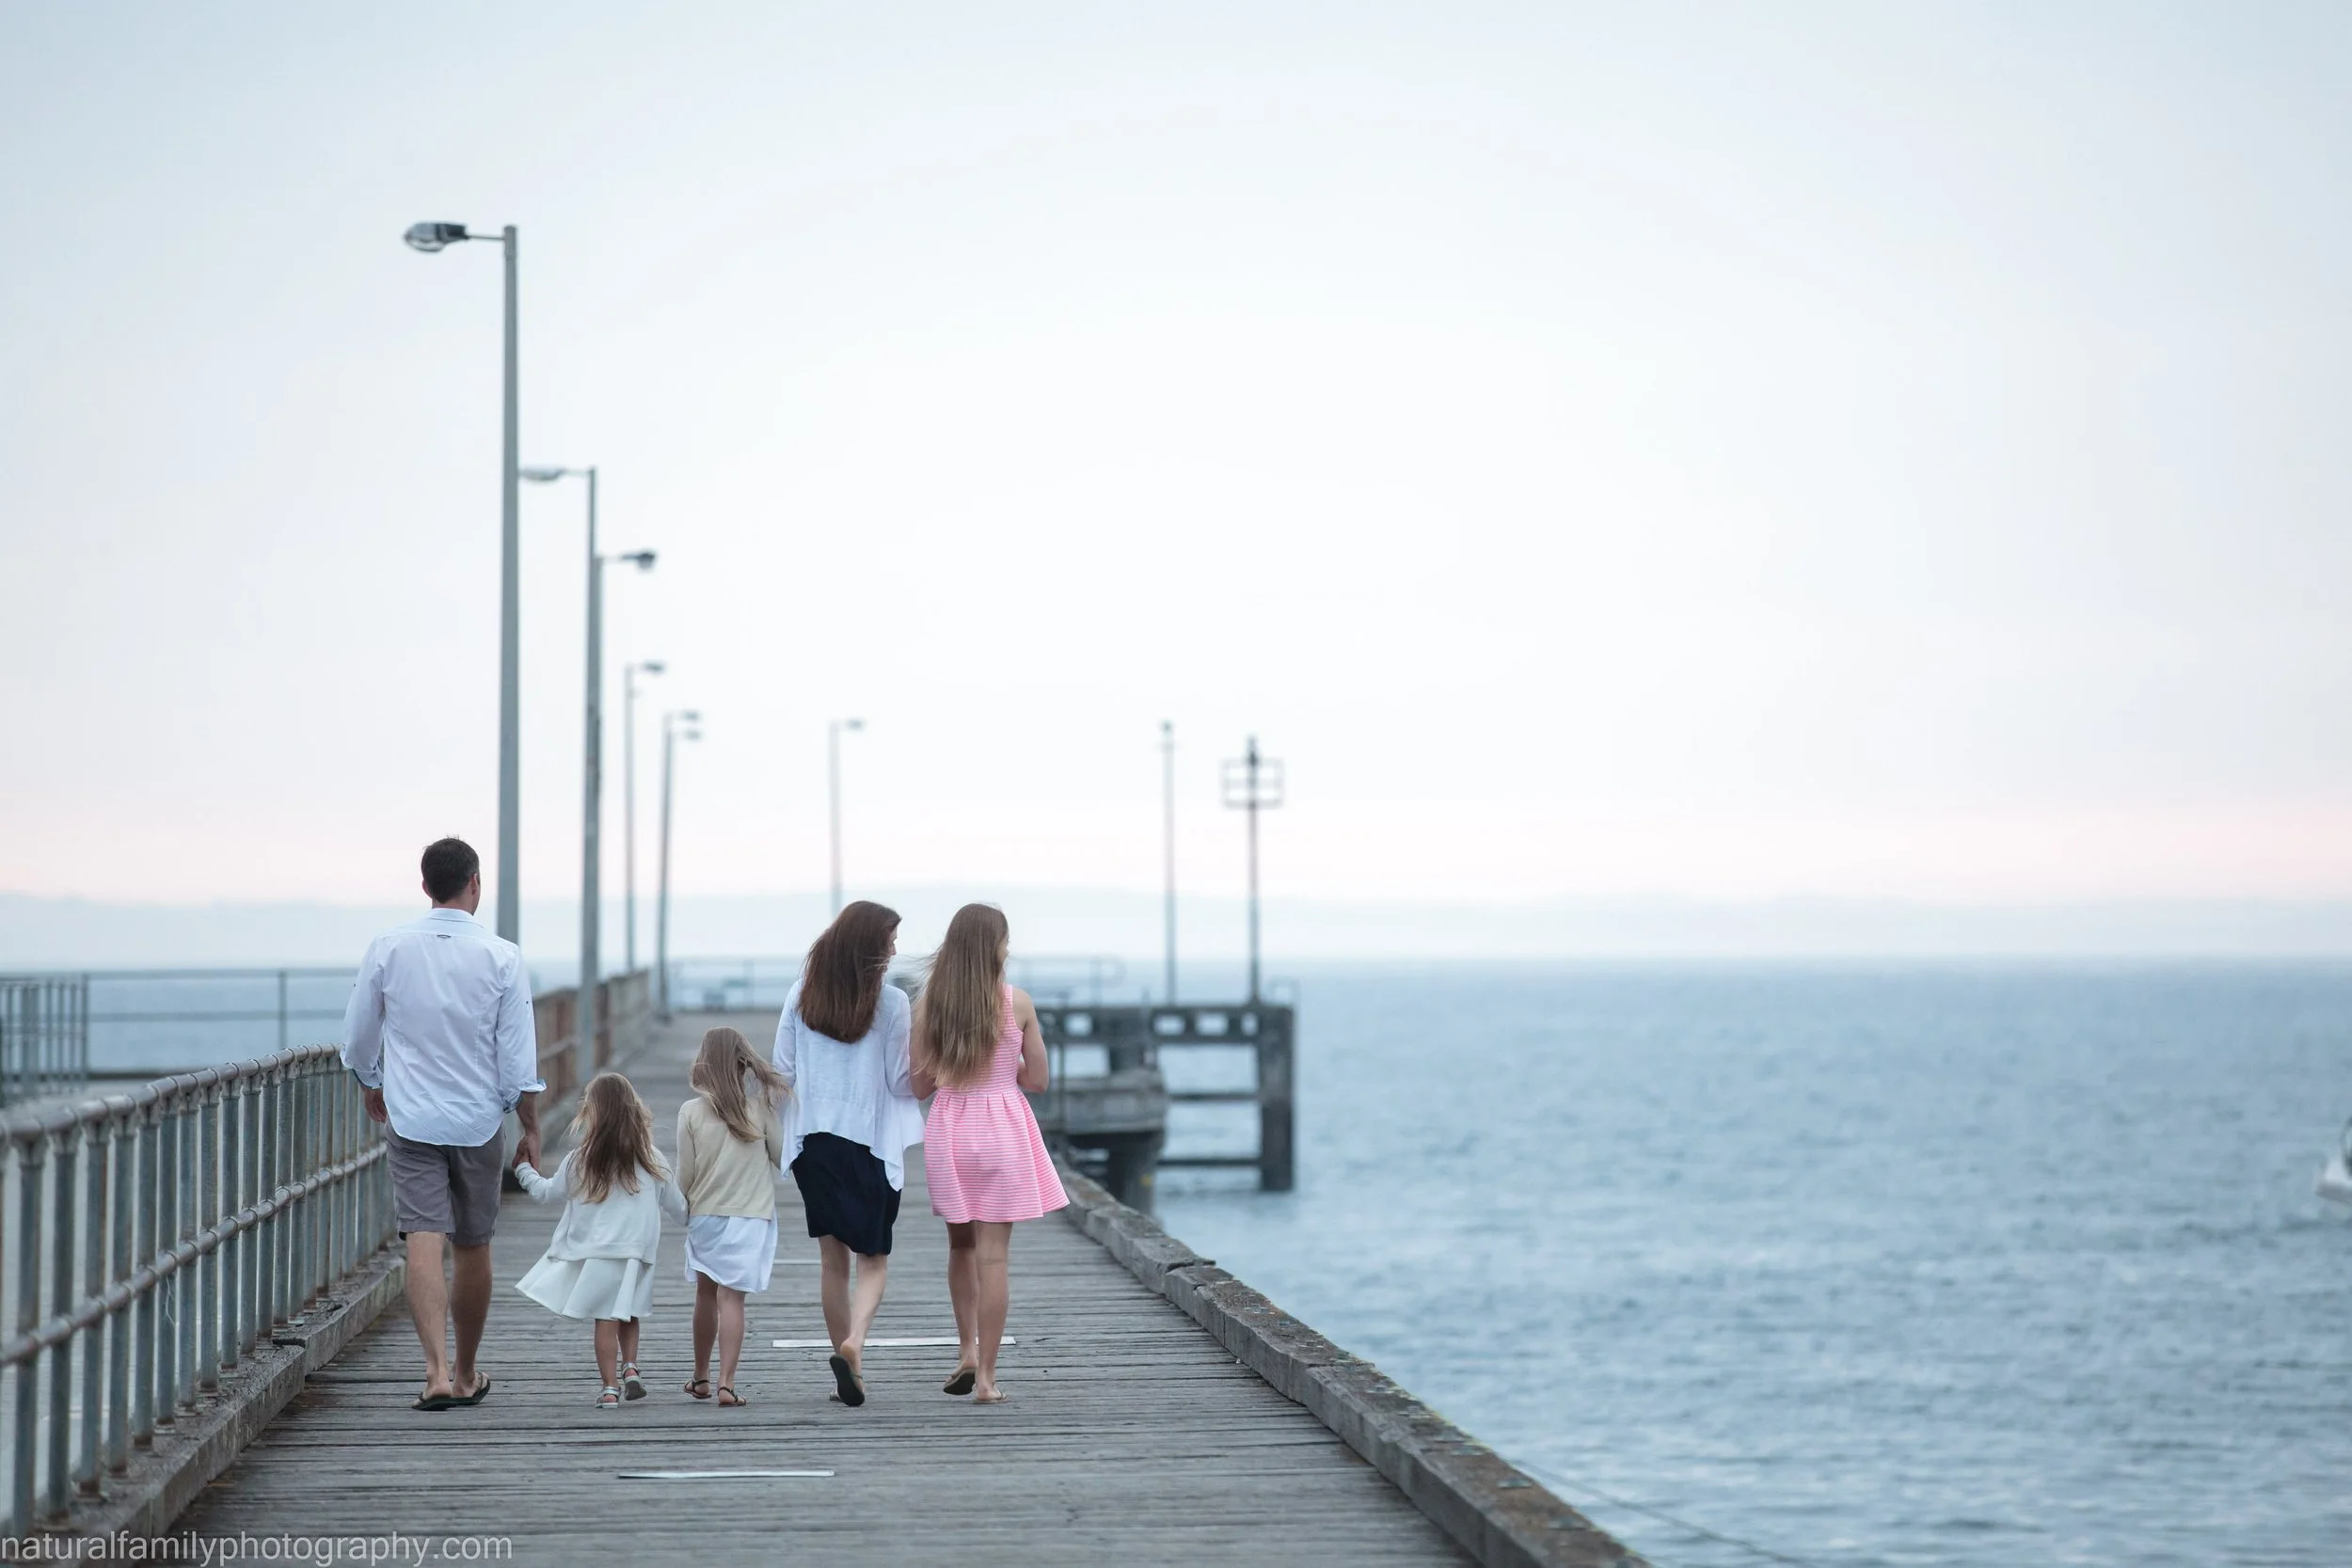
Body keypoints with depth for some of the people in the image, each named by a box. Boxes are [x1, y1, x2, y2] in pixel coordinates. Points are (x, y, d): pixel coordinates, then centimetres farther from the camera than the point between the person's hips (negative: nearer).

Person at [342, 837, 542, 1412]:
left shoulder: (387, 950, -3)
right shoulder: (501, 958, -7)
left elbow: (357, 1042, 7)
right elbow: (519, 1059, -6)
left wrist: (372, 1087, 27)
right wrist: (531, 1129, 5)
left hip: (410, 1121, 0)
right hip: (479, 1122, 0)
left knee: (424, 1242, -6)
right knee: (473, 1248, 12)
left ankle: (437, 1371, -21)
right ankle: (466, 1374, 25)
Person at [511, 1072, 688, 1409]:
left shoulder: (579, 1161, -4)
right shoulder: (650, 1161, 0)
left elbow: (547, 1192, 12)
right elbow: (676, 1206, 10)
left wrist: (524, 1169, 30)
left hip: (594, 1252, -1)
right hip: (636, 1253, 2)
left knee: (606, 1319, 1)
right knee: (629, 1316, 19)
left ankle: (610, 1387, -1)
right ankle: (630, 1367, 4)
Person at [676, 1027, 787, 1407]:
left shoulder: (691, 1112, -6)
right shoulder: (761, 1109, -6)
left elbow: (686, 1173, -3)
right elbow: (783, 1158, 3)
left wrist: (683, 1207, 16)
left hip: (704, 1215, 1)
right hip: (750, 1217, -1)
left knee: (706, 1293, 18)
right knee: (731, 1297, -6)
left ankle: (701, 1377, 30)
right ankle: (726, 1383, -16)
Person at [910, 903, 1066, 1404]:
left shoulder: (929, 1005, -3)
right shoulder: (1017, 1003, -7)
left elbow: (920, 1084, 1)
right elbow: (1037, 1079, -1)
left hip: (948, 1129, 2)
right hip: (1001, 1131, -2)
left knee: (961, 1245, 22)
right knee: (993, 1254, -1)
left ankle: (967, 1351, 15)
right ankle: (986, 1376, -2)